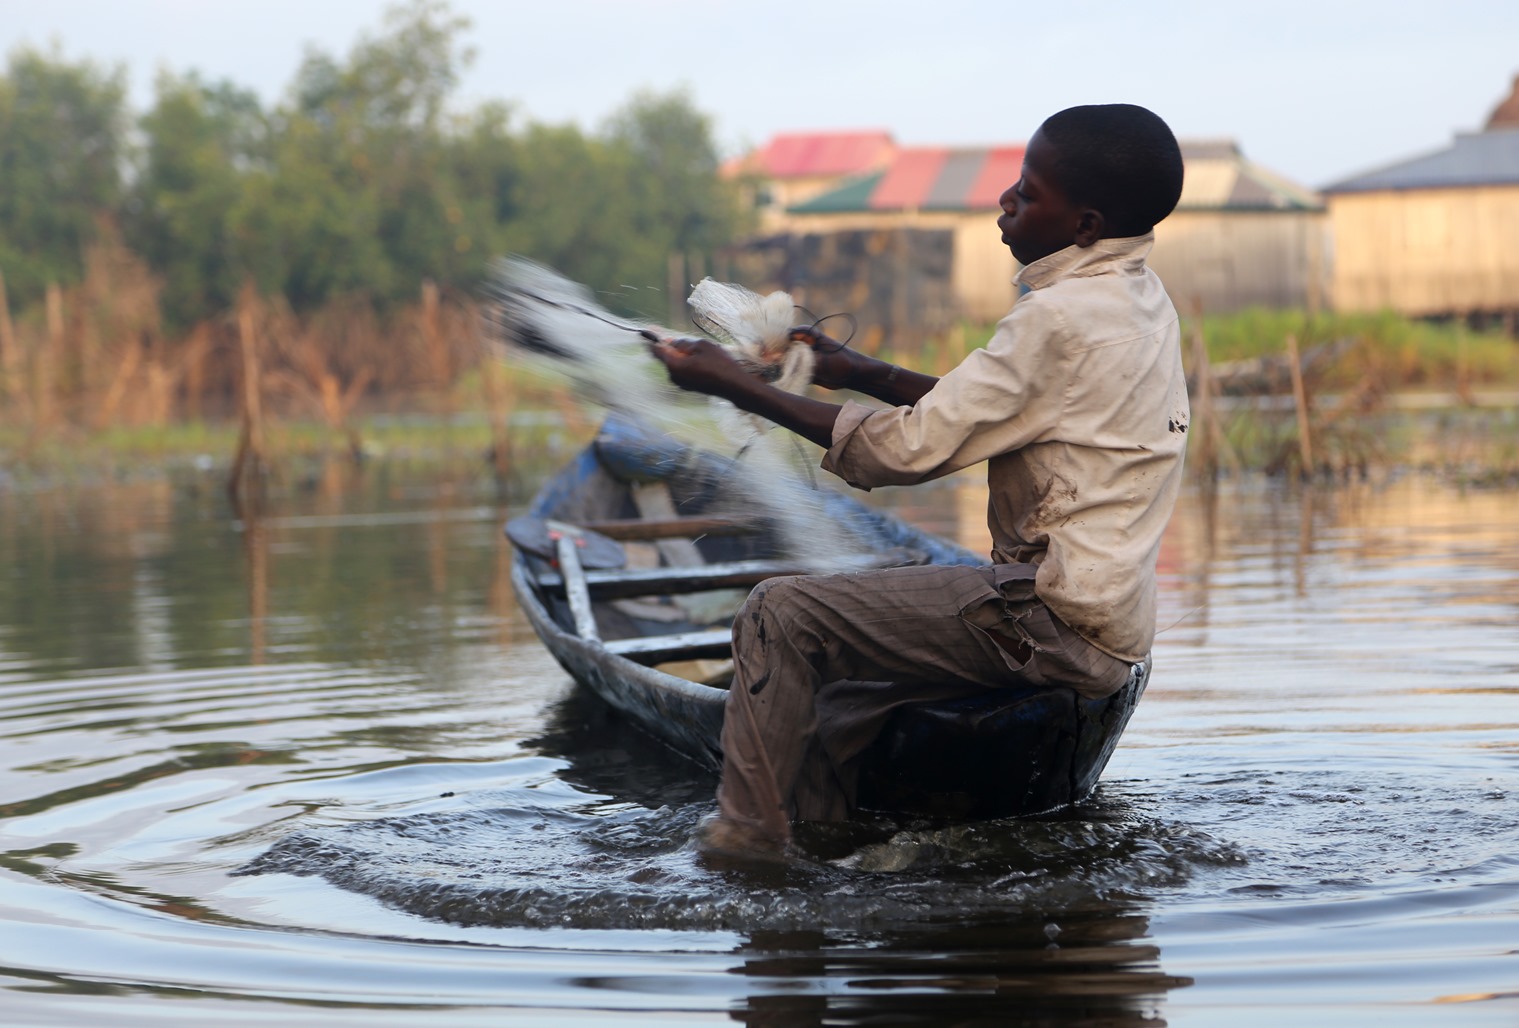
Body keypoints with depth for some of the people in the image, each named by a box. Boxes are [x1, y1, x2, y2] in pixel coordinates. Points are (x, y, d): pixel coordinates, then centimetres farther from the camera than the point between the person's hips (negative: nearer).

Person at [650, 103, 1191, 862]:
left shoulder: (1065, 316, -19)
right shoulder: (1140, 299, 10)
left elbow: (911, 448, -18)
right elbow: (979, 414, 18)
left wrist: (741, 389, -13)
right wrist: (861, 373, 11)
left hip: (1052, 620, -10)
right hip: (1107, 614, 10)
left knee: (782, 616, -10)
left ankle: (740, 851, -7)